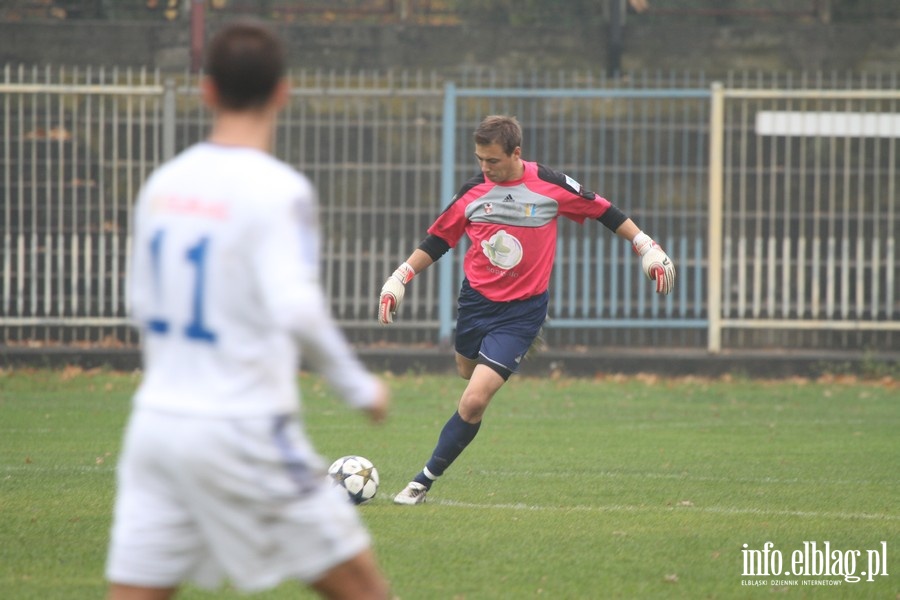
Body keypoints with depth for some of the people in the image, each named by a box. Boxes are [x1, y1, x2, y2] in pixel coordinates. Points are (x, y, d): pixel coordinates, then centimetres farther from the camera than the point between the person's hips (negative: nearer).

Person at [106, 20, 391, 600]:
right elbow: (296, 308, -25)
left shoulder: (164, 183, 8)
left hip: (156, 421, 6)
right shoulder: (277, 189, -12)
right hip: (242, 432, -6)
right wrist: (359, 386, -12)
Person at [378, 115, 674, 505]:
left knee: (473, 402, -14)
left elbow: (602, 211, 2)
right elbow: (438, 239, 10)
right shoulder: (473, 191, -3)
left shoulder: (550, 185, -12)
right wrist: (400, 278, 5)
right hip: (475, 300, 4)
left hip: (521, 312, -4)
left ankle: (424, 481, -5)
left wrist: (645, 247, 4)